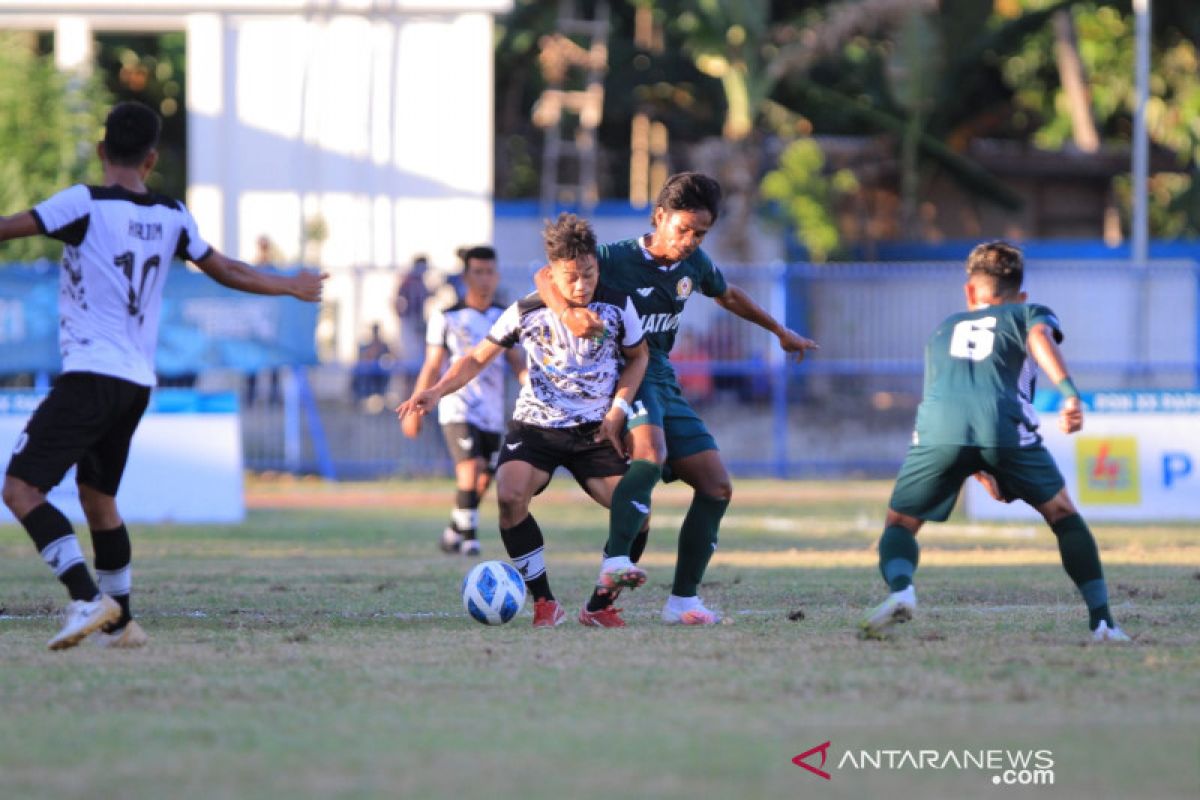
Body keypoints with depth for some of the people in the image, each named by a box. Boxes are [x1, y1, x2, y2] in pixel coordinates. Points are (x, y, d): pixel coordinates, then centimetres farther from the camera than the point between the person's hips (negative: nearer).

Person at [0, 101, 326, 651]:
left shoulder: (84, 204, -9)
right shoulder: (172, 217, 9)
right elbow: (227, 272, 20)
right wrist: (290, 286, 37)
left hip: (90, 374, -7)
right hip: (139, 383, 7)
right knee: (97, 495, 22)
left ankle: (87, 599, -24)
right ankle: (120, 623, 23)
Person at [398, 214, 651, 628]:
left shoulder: (616, 307, -6)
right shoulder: (526, 313, -8)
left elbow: (638, 356, 10)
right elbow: (478, 358, 0)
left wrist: (618, 410, -3)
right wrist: (438, 390, -17)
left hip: (594, 432, 1)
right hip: (535, 424, -1)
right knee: (510, 495, -28)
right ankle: (544, 602, -16)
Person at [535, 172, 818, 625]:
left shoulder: (693, 264, 7)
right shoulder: (618, 260, -13)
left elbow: (727, 295, 28)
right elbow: (546, 277, -20)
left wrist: (780, 332, 39)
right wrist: (567, 313, -41)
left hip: (663, 382, 8)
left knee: (717, 488, 2)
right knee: (651, 453, -37)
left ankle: (683, 600, 7)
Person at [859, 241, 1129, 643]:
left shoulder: (943, 330, 38)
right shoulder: (1028, 313, 28)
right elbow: (1040, 337, 3)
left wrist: (979, 472, 47)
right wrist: (1069, 393, -12)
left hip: (938, 428, 1)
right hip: (1006, 427, -1)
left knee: (900, 523, 16)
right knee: (1062, 514, 18)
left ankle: (900, 589, -16)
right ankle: (1102, 621, 11)